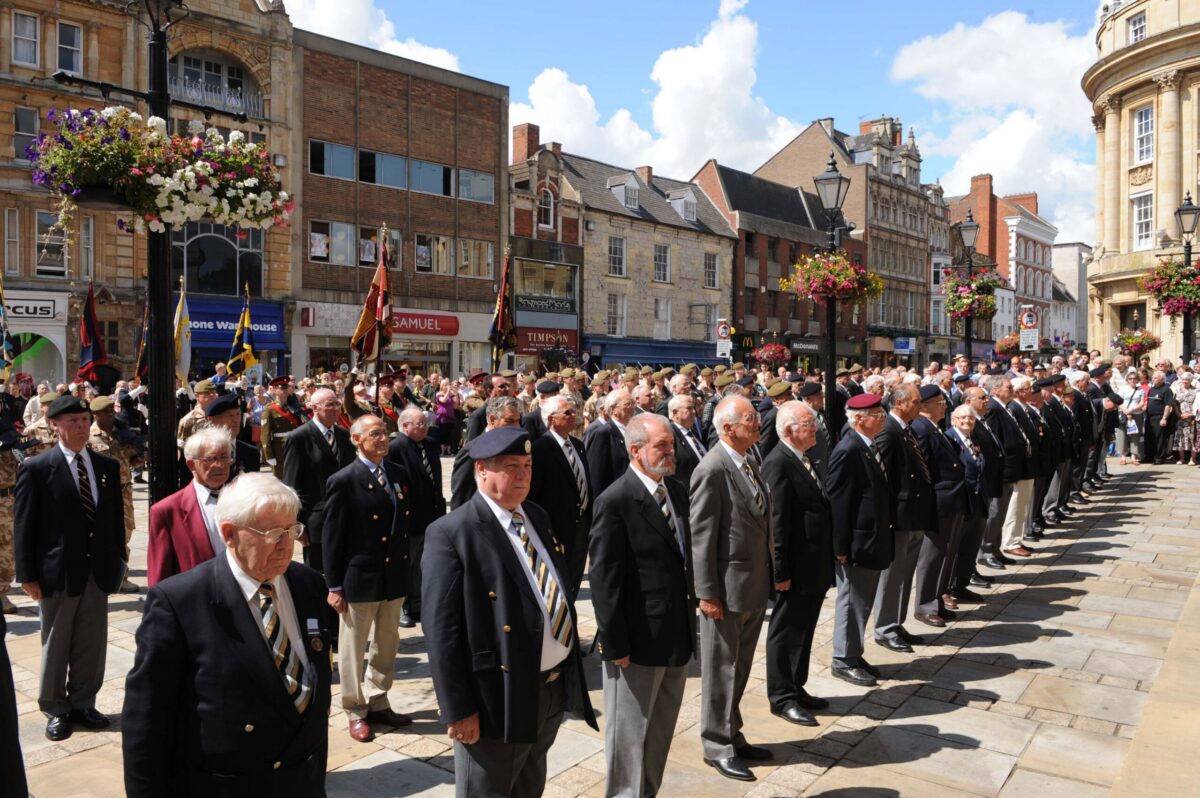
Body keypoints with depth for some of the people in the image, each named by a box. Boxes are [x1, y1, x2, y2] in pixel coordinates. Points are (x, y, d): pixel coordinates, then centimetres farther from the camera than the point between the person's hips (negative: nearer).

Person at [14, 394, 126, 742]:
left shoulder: (108, 466, 5)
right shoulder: (36, 468, -7)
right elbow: (23, 526, -7)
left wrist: (118, 562, 7)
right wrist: (27, 575, -9)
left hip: (98, 570, 4)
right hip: (58, 571, -4)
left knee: (92, 644, 12)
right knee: (55, 645, 11)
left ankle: (82, 704, 28)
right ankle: (55, 710, 27)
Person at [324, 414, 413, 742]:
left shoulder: (400, 474, 4)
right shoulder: (343, 481, -12)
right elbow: (332, 536, -10)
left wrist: (408, 565, 8)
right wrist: (334, 586, -10)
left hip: (395, 576, 6)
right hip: (359, 578, -5)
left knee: (387, 645, 17)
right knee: (352, 648, 9)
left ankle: (378, 704, 33)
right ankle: (356, 712, 25)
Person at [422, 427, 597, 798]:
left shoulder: (538, 517, 8)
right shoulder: (451, 533, -16)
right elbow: (441, 630, -18)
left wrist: (571, 670, 12)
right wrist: (458, 709, -18)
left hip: (557, 689, 7)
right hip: (499, 698, -7)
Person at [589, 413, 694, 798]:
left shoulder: (677, 492, 6)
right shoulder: (615, 501, -18)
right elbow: (604, 580, -18)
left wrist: (689, 618, 10)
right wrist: (614, 645, -17)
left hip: (677, 636, 7)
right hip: (637, 640, -7)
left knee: (660, 734, 21)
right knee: (629, 737, 11)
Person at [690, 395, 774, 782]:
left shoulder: (750, 464, 8)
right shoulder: (712, 470, -18)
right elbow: (701, 536, -18)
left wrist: (768, 575, 14)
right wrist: (708, 593, -18)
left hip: (754, 586, 8)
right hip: (727, 588, -8)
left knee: (739, 667, 20)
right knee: (721, 669, 7)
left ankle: (731, 735, 34)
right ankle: (717, 746, 22)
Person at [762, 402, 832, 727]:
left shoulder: (803, 460, 12)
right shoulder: (778, 464, -19)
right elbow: (776, 522, -21)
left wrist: (826, 563, 17)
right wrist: (780, 571, -21)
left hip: (814, 566, 10)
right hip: (796, 567, -10)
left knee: (803, 630, 19)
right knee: (786, 632, 4)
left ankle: (796, 689, 32)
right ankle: (782, 698, 17)